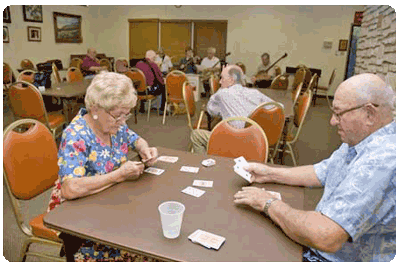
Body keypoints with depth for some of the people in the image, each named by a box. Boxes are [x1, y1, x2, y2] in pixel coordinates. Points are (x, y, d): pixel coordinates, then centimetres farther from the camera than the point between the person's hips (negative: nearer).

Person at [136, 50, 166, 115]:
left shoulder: (138, 64, 4)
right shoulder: (153, 65, -12)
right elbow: (159, 78, -7)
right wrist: (163, 82, 15)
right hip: (151, 90, -6)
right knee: (164, 87, 18)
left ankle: (142, 108, 40)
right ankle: (162, 109, 19)